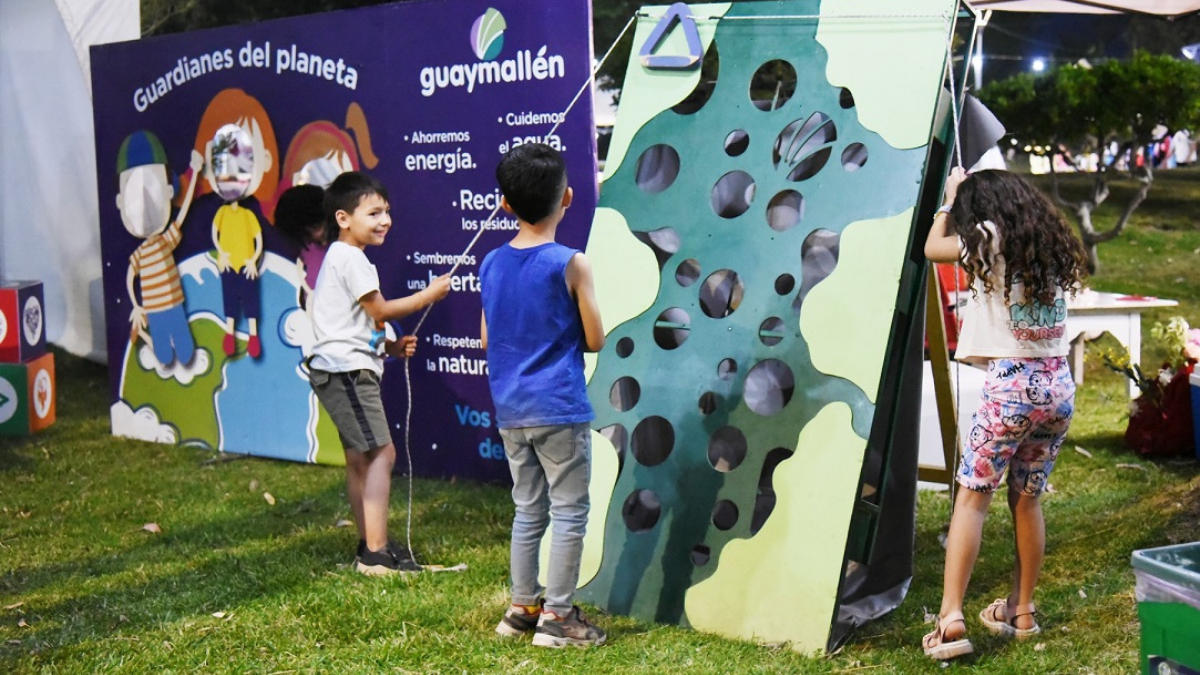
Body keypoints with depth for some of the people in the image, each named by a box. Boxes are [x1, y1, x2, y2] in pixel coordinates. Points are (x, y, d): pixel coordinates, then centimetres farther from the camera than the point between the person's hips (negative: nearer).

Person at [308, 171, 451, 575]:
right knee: (381, 453, -13)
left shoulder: (341, 257, 20)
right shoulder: (350, 258, -13)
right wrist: (430, 295, -3)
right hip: (347, 370, -11)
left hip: (346, 370, 11)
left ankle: (368, 547, 23)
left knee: (360, 459, 15)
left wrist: (391, 345, 9)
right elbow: (379, 310, -13)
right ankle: (376, 553, -15)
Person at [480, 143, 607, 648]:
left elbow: (486, 338, 11)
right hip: (560, 407, -6)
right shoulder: (570, 264, -12)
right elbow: (595, 340, -7)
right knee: (569, 512, 3)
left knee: (527, 511, 16)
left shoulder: (492, 264, 4)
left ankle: (522, 607, 22)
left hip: (511, 411, 6)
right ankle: (556, 615, 6)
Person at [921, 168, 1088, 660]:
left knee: (972, 497, -2)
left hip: (1010, 383, -6)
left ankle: (951, 617, -9)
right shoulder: (1054, 248, 10)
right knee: (1027, 500, 17)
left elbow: (933, 248, 9)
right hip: (1058, 385, 6)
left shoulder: (990, 241, -6)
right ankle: (1022, 610, 25)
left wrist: (950, 200, 26)